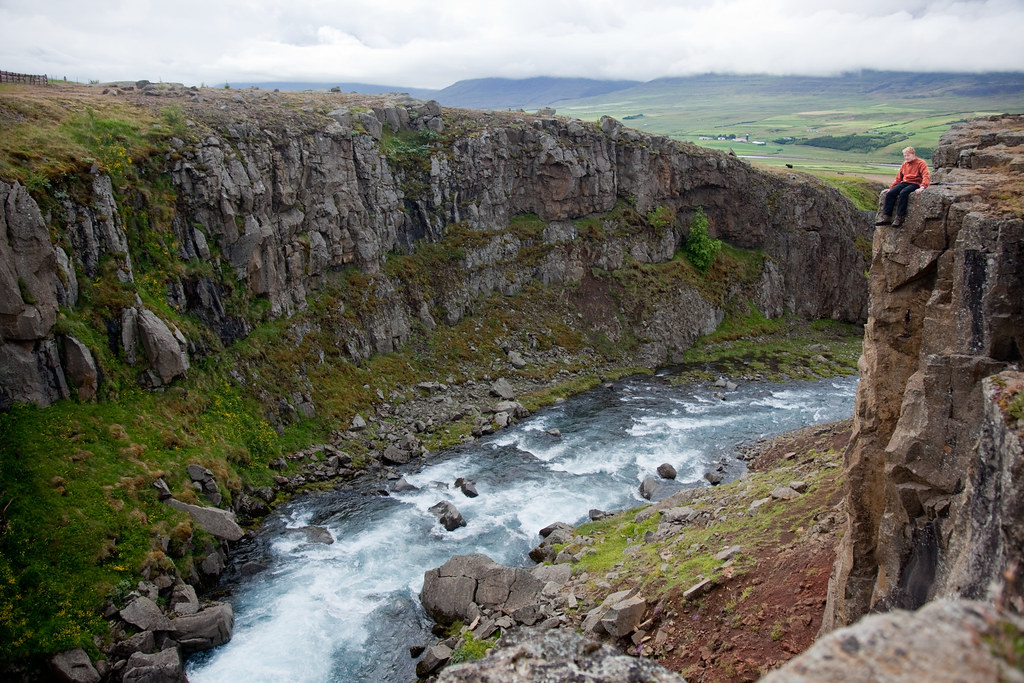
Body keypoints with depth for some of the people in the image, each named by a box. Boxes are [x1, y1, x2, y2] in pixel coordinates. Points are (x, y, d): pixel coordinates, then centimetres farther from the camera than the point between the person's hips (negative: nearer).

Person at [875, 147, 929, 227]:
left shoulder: (921, 163, -2)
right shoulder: (905, 164, 18)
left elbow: (925, 176, -13)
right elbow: (898, 178, 23)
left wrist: (922, 188, -29)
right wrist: (890, 188, 14)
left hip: (915, 184, -6)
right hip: (904, 183, 6)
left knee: (903, 193, -36)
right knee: (890, 193, -20)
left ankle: (899, 218, -35)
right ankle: (886, 217, -25)